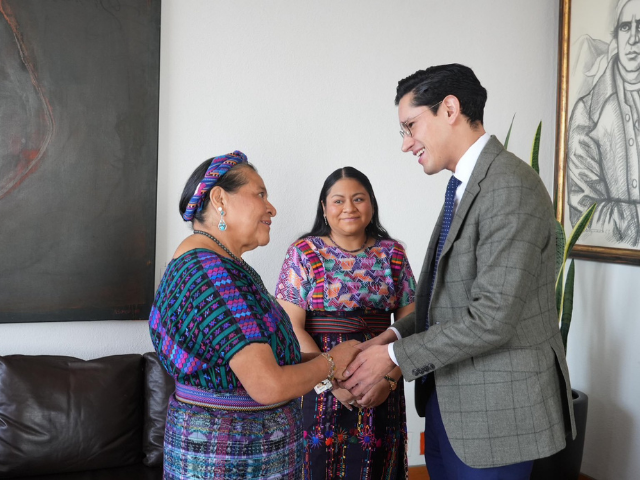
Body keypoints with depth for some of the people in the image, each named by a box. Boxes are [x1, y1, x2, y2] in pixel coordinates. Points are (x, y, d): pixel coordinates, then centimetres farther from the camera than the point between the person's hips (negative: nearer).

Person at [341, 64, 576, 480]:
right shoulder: (465, 185, 11)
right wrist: (396, 334, 0)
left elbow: (492, 317, -24)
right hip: (447, 399, 9)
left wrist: (394, 356, -16)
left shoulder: (511, 188, -20)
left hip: (494, 412, -8)